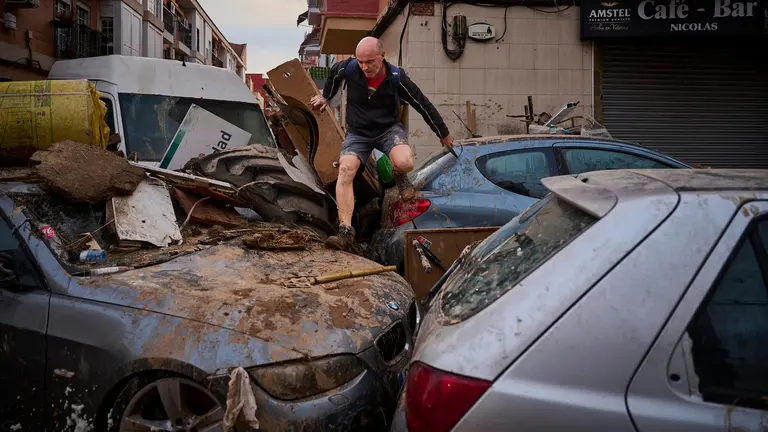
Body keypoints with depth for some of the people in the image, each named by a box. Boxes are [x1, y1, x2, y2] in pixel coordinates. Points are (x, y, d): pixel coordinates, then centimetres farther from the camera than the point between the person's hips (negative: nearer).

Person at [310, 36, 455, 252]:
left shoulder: (396, 78, -16)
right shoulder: (348, 68, -13)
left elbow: (423, 105, -4)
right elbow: (334, 73, 15)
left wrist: (443, 133, 6)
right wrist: (325, 96, 29)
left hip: (388, 128, -1)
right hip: (358, 132, 2)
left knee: (405, 163, -33)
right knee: (345, 170, -26)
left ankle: (399, 177, 10)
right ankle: (346, 231, -30)